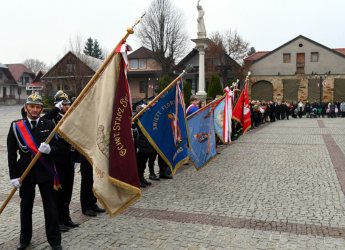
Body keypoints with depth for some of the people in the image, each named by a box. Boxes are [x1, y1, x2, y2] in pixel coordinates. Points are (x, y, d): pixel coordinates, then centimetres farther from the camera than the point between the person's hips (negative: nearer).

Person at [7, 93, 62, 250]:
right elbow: (11, 153, -1)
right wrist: (14, 175, -6)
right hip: (25, 172, 0)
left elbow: (56, 148, 0)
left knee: (50, 206, 4)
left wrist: (49, 149, -24)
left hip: (46, 172, 0)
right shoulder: (16, 126, 0)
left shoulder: (49, 125, 1)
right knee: (26, 206, 12)